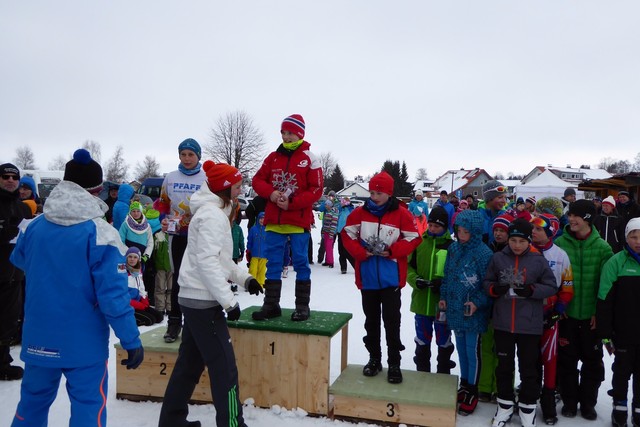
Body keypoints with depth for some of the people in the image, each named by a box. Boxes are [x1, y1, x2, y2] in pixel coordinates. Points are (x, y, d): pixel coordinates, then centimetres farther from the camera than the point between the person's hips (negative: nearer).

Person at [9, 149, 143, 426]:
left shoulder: (34, 226, -2)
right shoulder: (101, 232, -19)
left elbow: (19, 261, 19)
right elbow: (113, 293, -21)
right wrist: (131, 340, -14)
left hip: (38, 338, 6)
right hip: (84, 341, -5)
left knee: (33, 401, 23)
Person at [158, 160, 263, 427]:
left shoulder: (215, 212, 15)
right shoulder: (213, 215, -16)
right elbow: (207, 261, -24)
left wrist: (244, 278, 11)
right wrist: (229, 301, -23)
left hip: (194, 298, 10)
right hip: (204, 301, -10)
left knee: (190, 362, 18)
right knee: (224, 367, -4)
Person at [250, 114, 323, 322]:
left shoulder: (309, 159, -2)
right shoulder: (273, 157, 11)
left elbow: (316, 189, -6)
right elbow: (258, 180, 11)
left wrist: (292, 203, -16)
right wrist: (270, 193, -10)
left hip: (299, 221, -4)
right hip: (274, 220, 4)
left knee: (301, 262, 3)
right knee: (273, 263, 7)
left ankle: (302, 306, 12)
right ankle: (271, 304, 16)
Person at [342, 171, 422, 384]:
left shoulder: (401, 214, -6)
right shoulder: (360, 212, -1)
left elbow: (413, 238, -3)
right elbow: (348, 234, 3)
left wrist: (392, 251, -15)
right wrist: (361, 252, -13)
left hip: (391, 278, -3)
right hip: (367, 277, 3)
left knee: (392, 321, 3)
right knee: (371, 320, 15)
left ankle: (394, 363, 16)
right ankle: (374, 358, 30)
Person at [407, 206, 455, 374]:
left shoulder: (452, 246, -8)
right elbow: (408, 266, 4)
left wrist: (444, 283, -21)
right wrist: (415, 280, -13)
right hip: (421, 300, 2)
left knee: (443, 341, 14)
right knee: (422, 340, 16)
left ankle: (443, 373, 31)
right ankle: (422, 371, 33)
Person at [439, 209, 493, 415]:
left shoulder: (483, 253, -17)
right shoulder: (453, 248, 3)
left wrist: (477, 303, -23)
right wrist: (444, 297, 9)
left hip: (473, 313, -6)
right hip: (455, 309, 6)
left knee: (472, 351, 7)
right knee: (461, 348, 19)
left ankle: (472, 391, 23)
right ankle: (464, 384, 35)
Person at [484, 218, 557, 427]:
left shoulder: (539, 260, -6)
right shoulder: (498, 258, -1)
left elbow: (551, 287, -2)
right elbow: (487, 282, 7)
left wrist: (532, 290, -17)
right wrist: (495, 289, -13)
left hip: (529, 325, -2)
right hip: (502, 323, 2)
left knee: (529, 368, 10)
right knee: (504, 366, 16)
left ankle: (527, 408, 29)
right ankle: (505, 405, 33)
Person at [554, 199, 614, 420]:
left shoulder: (602, 247, -4)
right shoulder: (560, 243, -5)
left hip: (591, 315, 0)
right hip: (566, 312, 0)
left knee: (592, 360, 12)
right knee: (567, 360, 9)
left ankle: (588, 402, 29)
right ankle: (569, 401, 26)